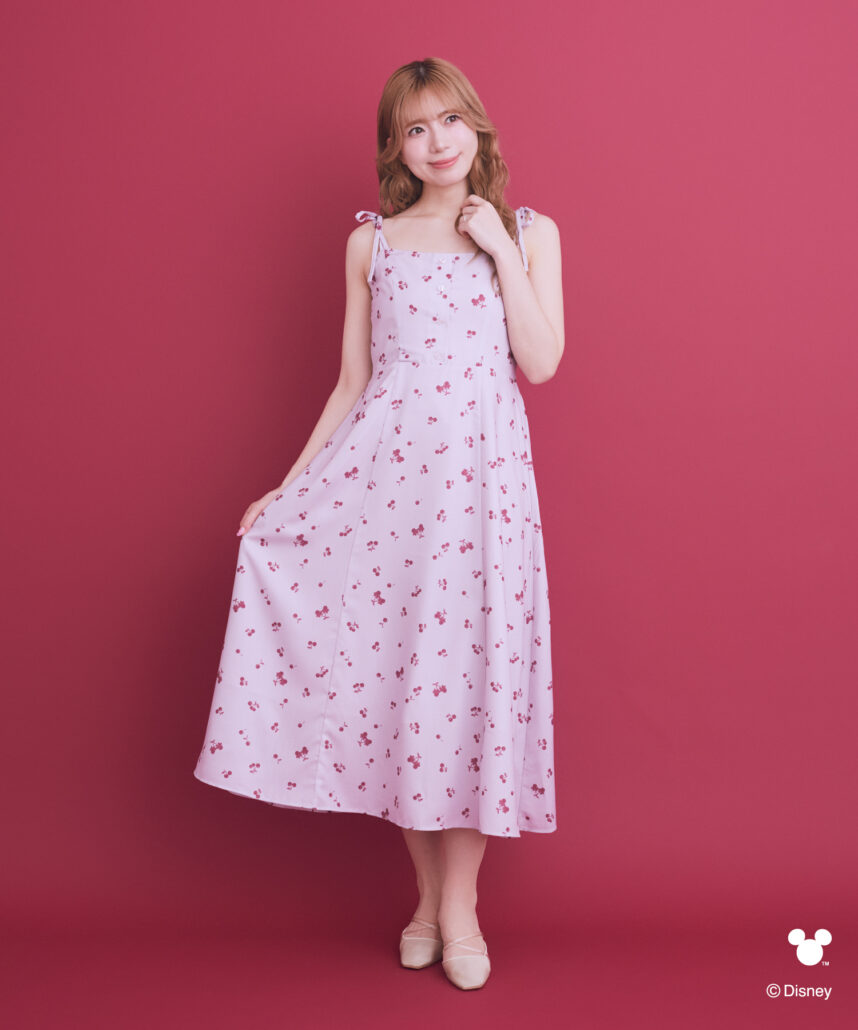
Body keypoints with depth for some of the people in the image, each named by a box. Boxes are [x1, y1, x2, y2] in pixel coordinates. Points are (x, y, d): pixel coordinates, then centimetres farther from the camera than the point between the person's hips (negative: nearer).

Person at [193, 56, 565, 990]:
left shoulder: (529, 232, 9)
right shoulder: (372, 243, 11)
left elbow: (540, 364, -1)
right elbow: (352, 383, 12)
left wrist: (499, 250, -3)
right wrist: (288, 488, 7)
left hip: (483, 467, -1)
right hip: (381, 460, 1)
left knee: (472, 667, -2)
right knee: (384, 659, 0)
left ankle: (460, 903, 14)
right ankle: (427, 890, 19)